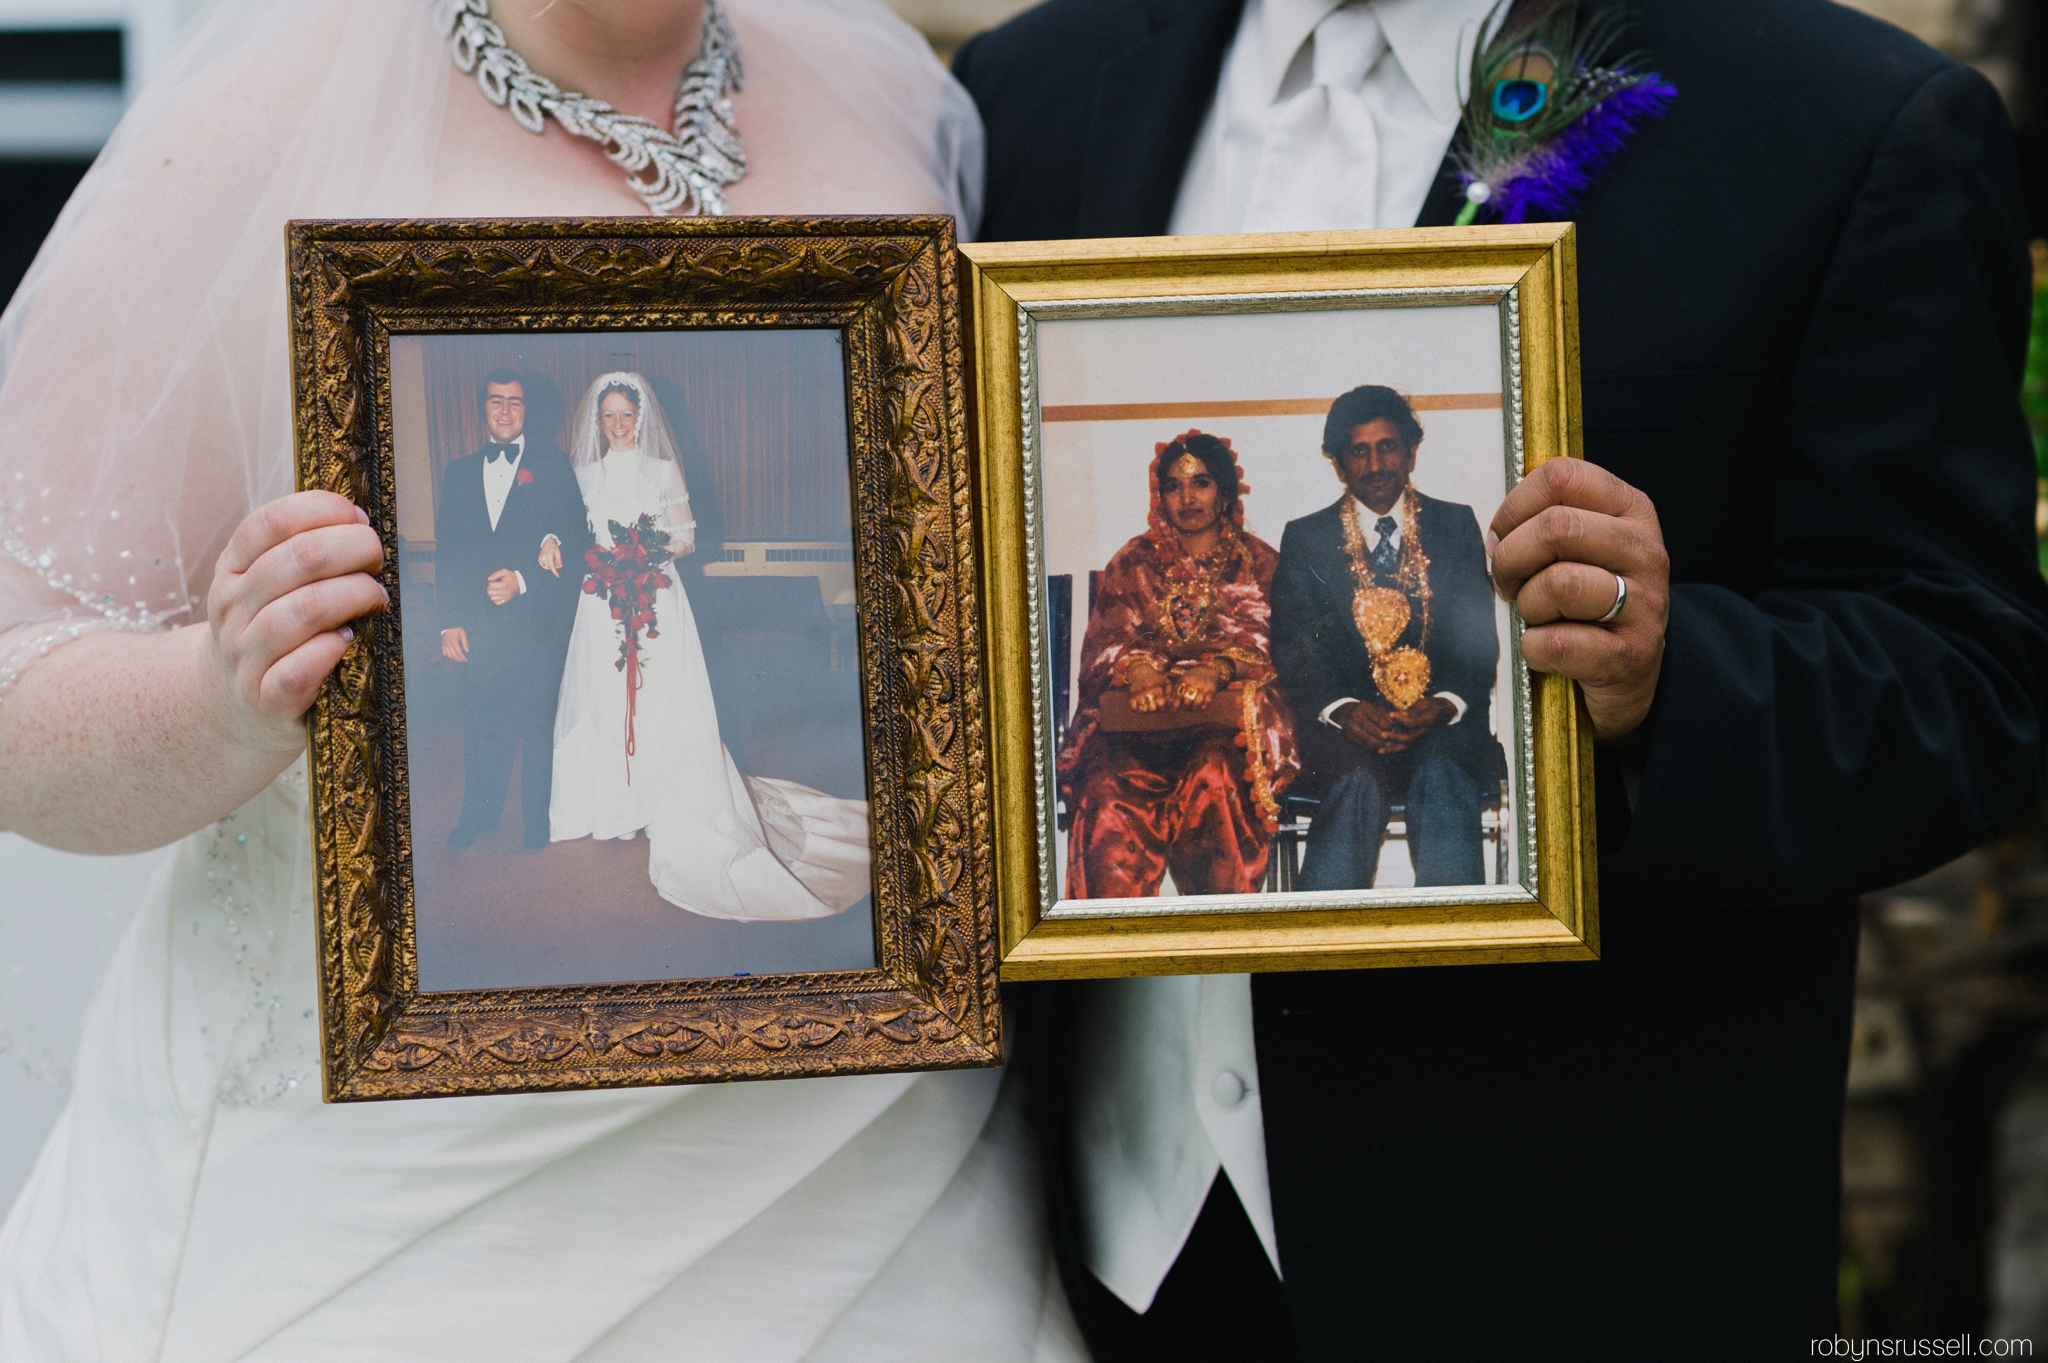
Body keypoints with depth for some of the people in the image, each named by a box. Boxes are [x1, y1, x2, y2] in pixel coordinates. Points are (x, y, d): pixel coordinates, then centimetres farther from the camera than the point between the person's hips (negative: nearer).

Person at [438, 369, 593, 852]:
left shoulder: (552, 469, 3)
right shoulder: (459, 473, 12)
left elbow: (574, 540, -4)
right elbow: (446, 552, 10)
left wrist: (522, 581, -16)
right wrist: (449, 621, 2)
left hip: (538, 624, -2)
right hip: (478, 626, 3)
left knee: (538, 723, 4)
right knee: (481, 725, 8)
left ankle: (537, 819, 16)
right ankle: (479, 816, 21)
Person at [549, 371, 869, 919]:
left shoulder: (663, 471, 6)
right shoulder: (585, 475, 11)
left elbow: (686, 537, 5)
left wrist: (655, 550, -13)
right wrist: (554, 548, -12)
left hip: (656, 600, -2)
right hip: (603, 602, 2)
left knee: (661, 702, -6)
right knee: (604, 703, -1)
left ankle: (667, 805, 0)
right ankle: (614, 805, 6)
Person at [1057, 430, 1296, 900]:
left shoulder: (1259, 563, 19)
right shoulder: (1135, 562, 24)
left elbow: (1271, 645, 4)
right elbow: (1103, 641, 12)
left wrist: (1217, 671, -17)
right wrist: (1136, 667, -13)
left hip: (1224, 714, -1)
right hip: (1134, 717, 1)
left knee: (1213, 778, -38)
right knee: (1109, 792, -33)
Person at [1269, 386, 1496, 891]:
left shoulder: (1456, 526, 14)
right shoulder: (1305, 539, 12)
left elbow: (1480, 639, 8)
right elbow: (1291, 650, 4)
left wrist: (1444, 705, -13)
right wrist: (1344, 710, -16)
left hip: (1441, 722, 1)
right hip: (1345, 725, 0)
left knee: (1442, 777, -34)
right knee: (1360, 779, -34)